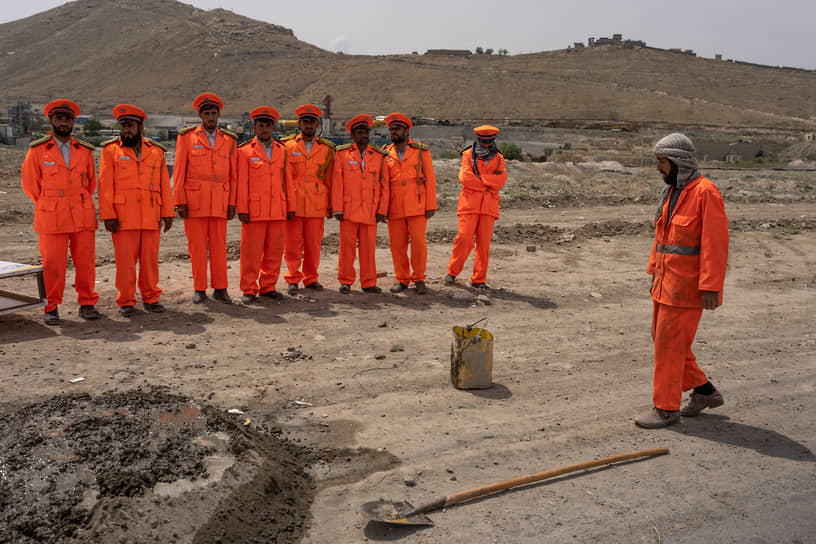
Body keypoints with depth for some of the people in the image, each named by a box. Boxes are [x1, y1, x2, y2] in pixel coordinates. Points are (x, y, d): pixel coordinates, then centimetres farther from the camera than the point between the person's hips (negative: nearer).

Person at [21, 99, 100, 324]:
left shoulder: (84, 151, 9)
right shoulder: (38, 150, 2)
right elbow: (30, 184, 9)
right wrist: (47, 206, 14)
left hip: (83, 216, 2)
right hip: (51, 219, -2)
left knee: (85, 262, 2)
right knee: (53, 264, -2)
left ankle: (87, 303, 14)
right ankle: (52, 307, 10)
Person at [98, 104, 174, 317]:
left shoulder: (156, 151, 12)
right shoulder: (111, 150, 5)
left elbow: (164, 185, 10)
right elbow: (105, 185, -1)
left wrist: (167, 212, 4)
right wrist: (108, 215, -8)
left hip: (150, 218, 2)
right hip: (123, 218, -2)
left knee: (150, 259, 6)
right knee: (125, 261, -1)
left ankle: (150, 298, 18)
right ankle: (126, 301, 9)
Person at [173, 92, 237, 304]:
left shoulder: (229, 140, 9)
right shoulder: (187, 137, 2)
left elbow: (232, 174, 9)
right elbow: (179, 172, 0)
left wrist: (232, 203, 4)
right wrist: (180, 203, -7)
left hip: (219, 203, 2)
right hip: (194, 202, -2)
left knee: (219, 246, 3)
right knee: (197, 247, 1)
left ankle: (220, 289, 12)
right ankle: (199, 289, 10)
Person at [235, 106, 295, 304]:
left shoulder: (282, 151, 14)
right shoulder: (245, 150, 2)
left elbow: (288, 181, 14)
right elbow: (242, 182, -2)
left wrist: (291, 207, 10)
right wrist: (242, 209, -7)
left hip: (278, 211, 4)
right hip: (254, 210, -4)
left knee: (274, 252, 7)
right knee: (251, 252, -2)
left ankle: (268, 287, 18)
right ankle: (249, 290, 7)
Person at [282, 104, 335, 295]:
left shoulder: (327, 148, 9)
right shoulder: (287, 145, 6)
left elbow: (330, 179, 11)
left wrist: (331, 205, 8)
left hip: (316, 206, 1)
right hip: (293, 205, -1)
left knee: (314, 244, 5)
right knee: (293, 244, 0)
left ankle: (310, 279, 17)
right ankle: (293, 279, 9)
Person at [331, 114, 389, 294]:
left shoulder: (379, 156, 10)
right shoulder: (342, 153, 5)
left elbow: (384, 185, 10)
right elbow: (337, 183, 1)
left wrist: (382, 210, 3)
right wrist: (337, 209, -5)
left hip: (370, 212, 2)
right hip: (348, 210, -1)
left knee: (368, 247, 4)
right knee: (347, 246, 0)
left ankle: (368, 283, 13)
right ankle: (346, 282, 11)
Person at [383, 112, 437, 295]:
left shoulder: (421, 151, 5)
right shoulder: (385, 154, 10)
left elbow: (430, 179, 2)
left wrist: (431, 205, -4)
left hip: (417, 205, -2)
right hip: (395, 207, 2)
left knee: (418, 242, -9)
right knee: (397, 245, 2)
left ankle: (419, 279, 6)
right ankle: (402, 279, 16)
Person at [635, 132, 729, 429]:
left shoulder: (705, 192, -15)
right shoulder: (672, 192, 12)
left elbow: (716, 242, -20)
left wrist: (710, 287, -22)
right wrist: (654, 271, 16)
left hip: (687, 286, -9)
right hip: (666, 281, 9)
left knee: (669, 344, -3)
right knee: (661, 337, 15)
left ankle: (666, 408, 11)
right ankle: (704, 392, 28)